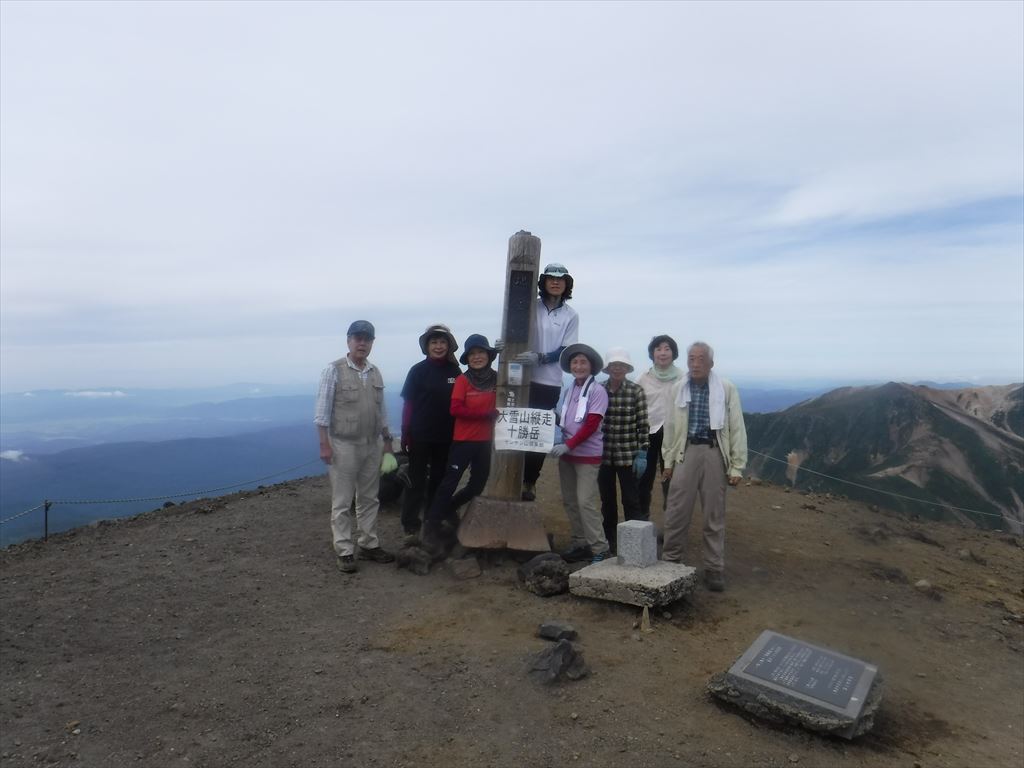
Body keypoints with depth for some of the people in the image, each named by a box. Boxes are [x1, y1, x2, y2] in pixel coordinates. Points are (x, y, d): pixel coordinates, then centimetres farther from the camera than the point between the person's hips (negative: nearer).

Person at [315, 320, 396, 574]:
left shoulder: (375, 372, 8)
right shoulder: (334, 370, -8)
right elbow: (322, 411, -10)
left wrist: (387, 441, 13)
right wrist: (324, 444, -14)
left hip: (372, 445, 5)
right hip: (344, 445, -5)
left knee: (369, 499, 13)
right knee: (342, 502, 2)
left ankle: (369, 545, 24)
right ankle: (344, 551, 10)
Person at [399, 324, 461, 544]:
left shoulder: (455, 371, 3)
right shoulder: (418, 371, -4)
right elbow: (408, 404, -4)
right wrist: (405, 434, -8)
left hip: (446, 437, 3)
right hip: (420, 436, -3)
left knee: (439, 479, 14)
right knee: (417, 481, 3)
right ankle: (410, 526, 8)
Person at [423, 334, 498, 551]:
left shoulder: (496, 379, 1)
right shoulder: (462, 380, -9)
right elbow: (456, 409, -17)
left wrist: (496, 415, -14)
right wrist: (487, 414, -21)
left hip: (486, 441, 4)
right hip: (464, 439, -4)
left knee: (478, 484, 13)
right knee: (450, 482, -3)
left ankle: (449, 508, 37)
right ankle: (432, 524, 9)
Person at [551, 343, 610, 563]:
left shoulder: (597, 391, -9)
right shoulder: (569, 390, 9)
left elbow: (591, 425, -16)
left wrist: (568, 445, -21)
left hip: (587, 455, -6)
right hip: (566, 454, 6)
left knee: (585, 502, -10)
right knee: (569, 501, 9)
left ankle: (599, 548, 0)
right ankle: (579, 543, 20)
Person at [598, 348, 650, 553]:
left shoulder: (636, 392, -5)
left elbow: (642, 425, -5)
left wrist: (642, 454, -8)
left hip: (628, 455, -3)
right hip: (602, 454, 3)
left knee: (630, 500, 5)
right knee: (607, 500, 13)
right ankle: (610, 540, 27)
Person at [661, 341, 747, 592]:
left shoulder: (727, 388, -1)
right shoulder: (680, 388, 6)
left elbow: (737, 428, 0)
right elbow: (671, 426, 11)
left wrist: (736, 466, -3)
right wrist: (668, 460, 10)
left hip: (715, 453, -1)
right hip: (686, 451, 2)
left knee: (714, 515, 8)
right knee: (676, 512, 4)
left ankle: (714, 568, 19)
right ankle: (670, 560, 19)